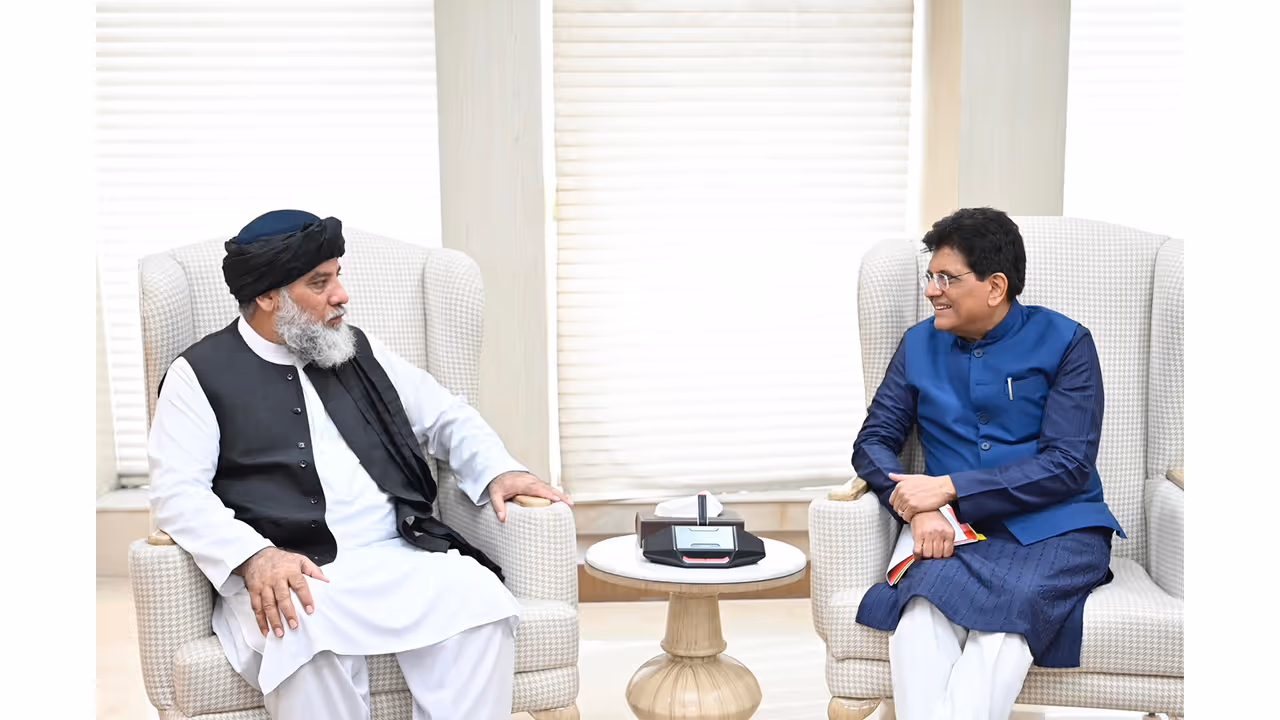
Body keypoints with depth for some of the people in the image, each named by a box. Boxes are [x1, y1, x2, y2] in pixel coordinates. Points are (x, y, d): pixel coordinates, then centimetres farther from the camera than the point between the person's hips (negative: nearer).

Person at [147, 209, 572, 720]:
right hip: (285, 575, -3)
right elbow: (177, 493, -4)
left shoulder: (360, 351, 20)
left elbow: (446, 418, 26)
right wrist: (256, 557, -22)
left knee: (481, 599, -27)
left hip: (398, 557, 4)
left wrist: (499, 471, 5)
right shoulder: (200, 375, 6)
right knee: (309, 638, -37)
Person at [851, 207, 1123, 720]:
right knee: (923, 613, -33)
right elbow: (873, 442, 11)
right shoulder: (920, 345, 15)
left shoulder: (1063, 342, 3)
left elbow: (1068, 465, -6)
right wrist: (922, 511, -10)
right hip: (959, 531, 3)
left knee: (1007, 607, -36)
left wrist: (948, 488, -13)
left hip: (1054, 530, -2)